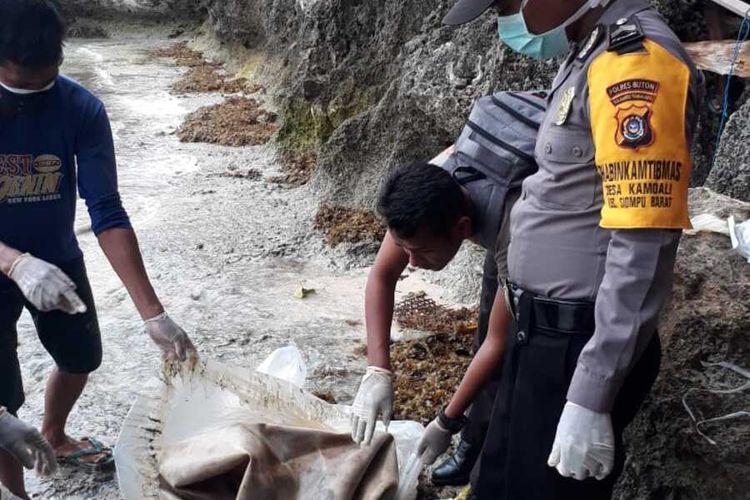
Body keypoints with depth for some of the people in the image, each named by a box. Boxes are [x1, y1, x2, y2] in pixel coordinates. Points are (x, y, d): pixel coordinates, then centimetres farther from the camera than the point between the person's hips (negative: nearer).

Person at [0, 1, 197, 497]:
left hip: (58, 260, 3)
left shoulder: (80, 107, -22)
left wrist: (153, 313, -28)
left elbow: (107, 212, -22)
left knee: (82, 359, 22)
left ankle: (53, 438, 53)